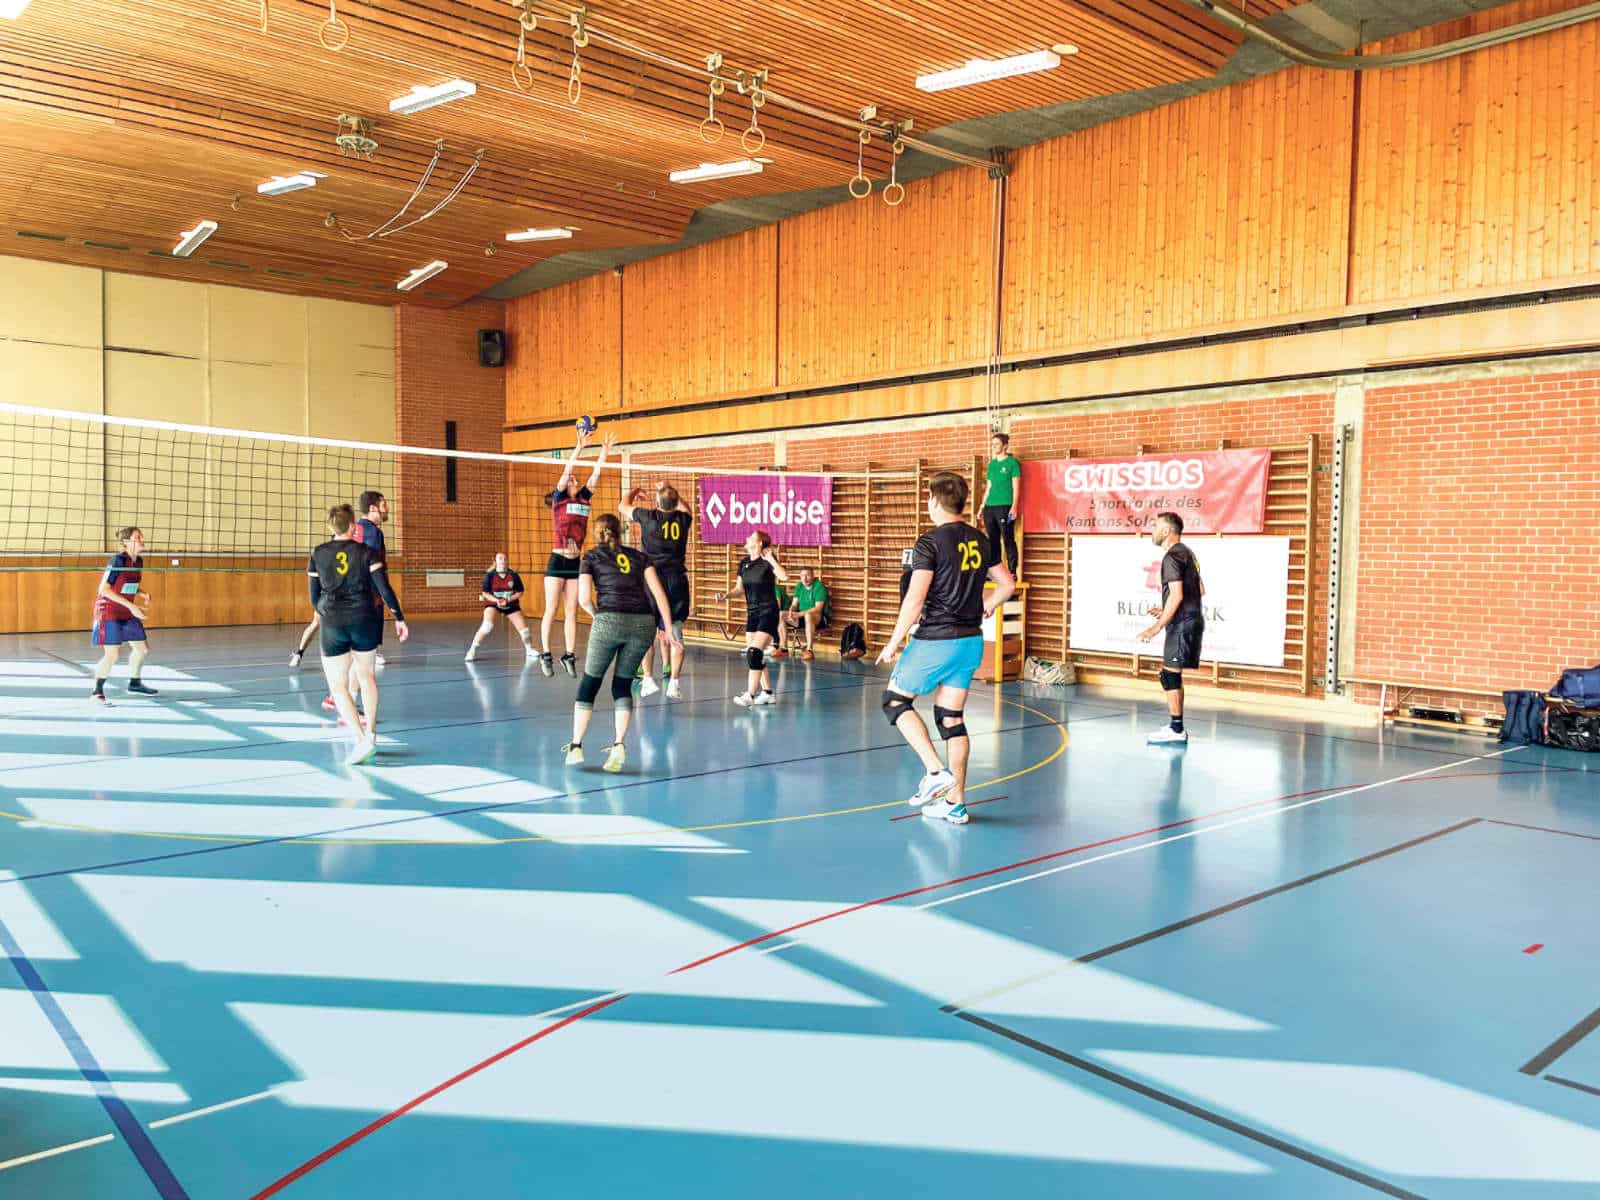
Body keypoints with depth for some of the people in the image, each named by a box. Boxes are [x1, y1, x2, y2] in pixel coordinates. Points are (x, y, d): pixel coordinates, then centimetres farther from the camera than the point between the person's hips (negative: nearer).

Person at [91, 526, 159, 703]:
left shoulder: (139, 560, 3)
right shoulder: (118, 560, -20)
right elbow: (104, 589, -22)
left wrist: (144, 594, -4)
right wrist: (131, 605, -26)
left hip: (127, 613, 8)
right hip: (109, 612, -8)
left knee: (142, 648, 13)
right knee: (112, 654, -11)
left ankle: (134, 684, 32)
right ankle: (97, 691, 5)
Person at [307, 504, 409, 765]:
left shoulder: (318, 554, 5)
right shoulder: (366, 552, 1)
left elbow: (314, 597, 9)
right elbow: (384, 589, -5)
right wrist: (399, 619, 3)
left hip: (332, 623, -1)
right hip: (364, 618, 1)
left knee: (338, 685, 4)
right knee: (367, 675, 21)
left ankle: (361, 739, -10)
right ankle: (371, 732, 22)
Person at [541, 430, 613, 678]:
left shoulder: (584, 499, 11)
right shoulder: (559, 498, -1)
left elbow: (595, 474, 8)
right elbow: (566, 470, -12)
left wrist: (605, 452, 0)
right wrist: (579, 447, -19)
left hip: (576, 563, 5)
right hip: (557, 561, -5)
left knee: (572, 612, 6)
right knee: (550, 610, -1)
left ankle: (569, 655, 10)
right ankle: (545, 654, 6)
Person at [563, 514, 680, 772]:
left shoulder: (591, 558, 14)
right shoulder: (638, 557, 21)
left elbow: (584, 598, 2)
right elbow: (658, 592, 9)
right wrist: (667, 629, 8)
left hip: (609, 620, -2)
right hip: (644, 623, 2)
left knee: (589, 682, 13)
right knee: (623, 684, 15)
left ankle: (576, 747, 13)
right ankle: (618, 746, 1)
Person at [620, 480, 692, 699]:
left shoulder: (649, 517, -2)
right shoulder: (683, 519, 4)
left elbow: (624, 506, 19)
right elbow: (683, 506, 31)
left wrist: (635, 493, 37)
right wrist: (671, 489, 42)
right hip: (677, 580, 2)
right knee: (676, 633, 5)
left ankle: (648, 679, 3)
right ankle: (674, 683, 2)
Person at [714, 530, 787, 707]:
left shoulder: (767, 562, -11)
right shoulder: (744, 563, 8)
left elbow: (785, 577, -28)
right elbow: (740, 589, 17)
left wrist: (771, 559, -24)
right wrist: (725, 596, 1)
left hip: (768, 613, -7)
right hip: (752, 613, 8)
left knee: (755, 652, -17)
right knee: (751, 655, 7)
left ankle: (750, 695, -14)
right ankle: (767, 693, 18)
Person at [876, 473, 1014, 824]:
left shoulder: (931, 542, -13)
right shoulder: (980, 541, 7)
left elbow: (915, 599, -19)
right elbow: (1007, 585, 15)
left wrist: (894, 642, -10)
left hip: (936, 640, -7)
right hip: (970, 641, 7)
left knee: (895, 701, 10)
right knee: (951, 718, 12)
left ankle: (936, 772, -3)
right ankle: (955, 803, 14)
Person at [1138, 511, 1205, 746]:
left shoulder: (1172, 556, -14)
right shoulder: (1187, 553, 17)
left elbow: (1177, 595, -22)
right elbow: (1200, 590, 23)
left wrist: (1158, 626, -21)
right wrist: (1166, 612, 24)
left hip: (1182, 623, -10)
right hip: (1192, 619, 10)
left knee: (1170, 675, -7)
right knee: (1173, 676, 14)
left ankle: (1176, 731, -5)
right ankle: (1176, 728, 19)